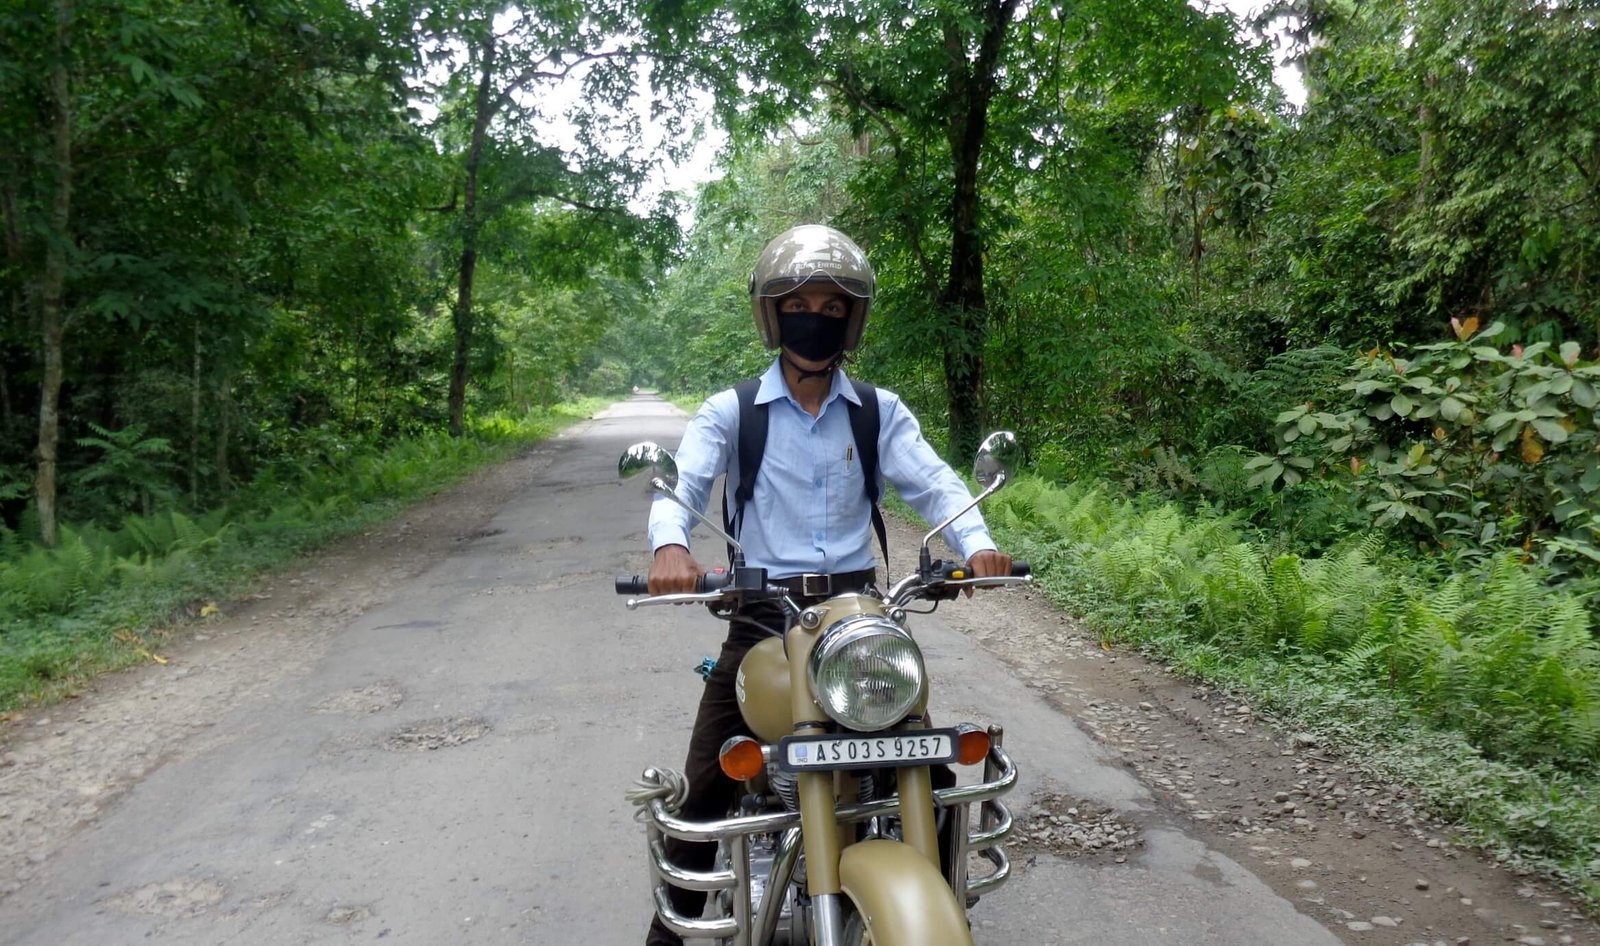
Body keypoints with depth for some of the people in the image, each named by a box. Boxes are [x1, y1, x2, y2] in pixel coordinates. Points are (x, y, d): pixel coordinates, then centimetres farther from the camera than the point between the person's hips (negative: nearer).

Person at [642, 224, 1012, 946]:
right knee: (707, 786, -3)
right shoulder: (729, 412, 3)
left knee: (930, 767, 6)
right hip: (761, 613, -2)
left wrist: (977, 544, -25)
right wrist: (670, 546, -34)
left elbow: (932, 482, -4)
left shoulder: (881, 413, 8)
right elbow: (680, 485, -11)